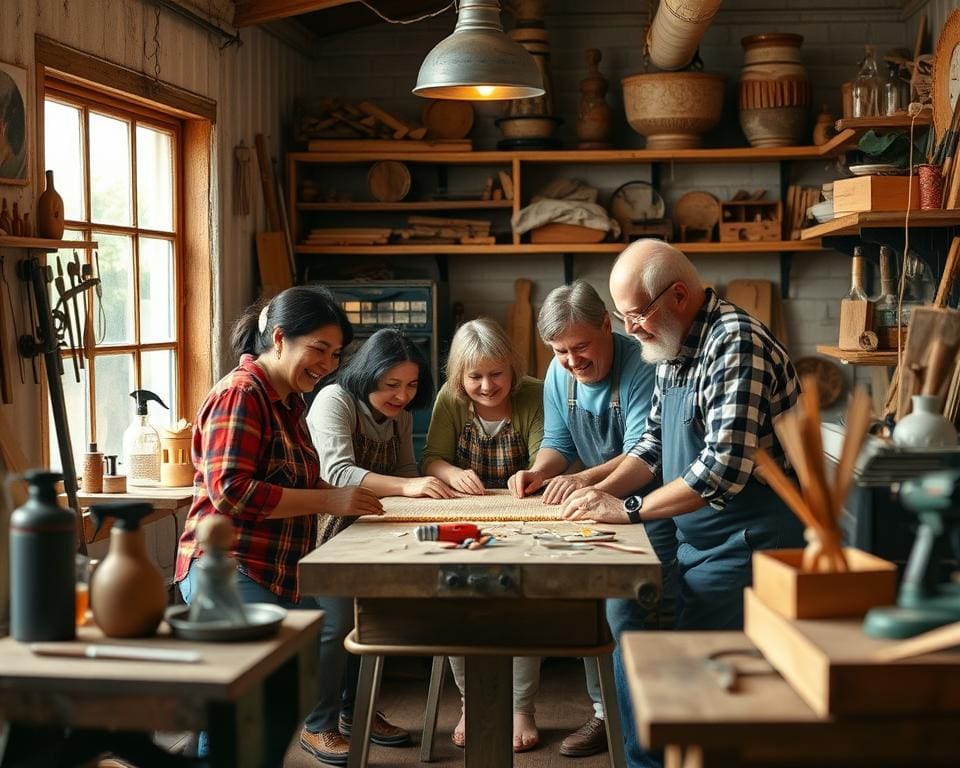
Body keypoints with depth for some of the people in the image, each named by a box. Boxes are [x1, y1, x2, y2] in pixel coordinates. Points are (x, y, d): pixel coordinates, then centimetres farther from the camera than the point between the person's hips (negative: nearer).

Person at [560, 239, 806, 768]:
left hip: (746, 542, -9)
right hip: (694, 540, 9)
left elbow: (724, 467, -28)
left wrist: (631, 511, -21)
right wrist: (605, 490, 0)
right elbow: (655, 441, 18)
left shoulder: (736, 343, -21)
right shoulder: (673, 348, 9)